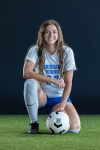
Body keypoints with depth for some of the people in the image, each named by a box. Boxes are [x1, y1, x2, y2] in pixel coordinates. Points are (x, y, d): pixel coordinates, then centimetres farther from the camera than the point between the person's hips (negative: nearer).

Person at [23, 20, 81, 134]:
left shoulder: (67, 52, -6)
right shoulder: (35, 51, -9)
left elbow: (68, 83, -9)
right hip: (40, 96, 0)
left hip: (59, 97, 1)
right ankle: (34, 123, -17)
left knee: (75, 128, -23)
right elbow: (26, 73, -27)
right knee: (30, 83, -35)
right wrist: (52, 80, -33)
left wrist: (61, 106, -21)